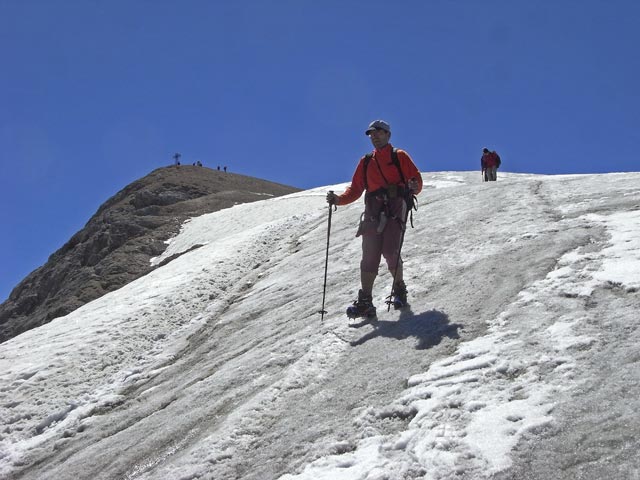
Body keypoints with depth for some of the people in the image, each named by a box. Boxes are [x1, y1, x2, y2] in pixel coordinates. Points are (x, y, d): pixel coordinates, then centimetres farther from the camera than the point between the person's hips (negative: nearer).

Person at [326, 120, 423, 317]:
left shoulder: (400, 156, 9)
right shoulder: (366, 162, 21)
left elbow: (416, 178, 3)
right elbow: (355, 188, 16)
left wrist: (413, 188, -21)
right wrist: (339, 199, -2)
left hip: (395, 210, -3)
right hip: (373, 212, 3)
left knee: (390, 252, -15)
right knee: (369, 256, -6)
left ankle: (399, 289, 10)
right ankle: (365, 301, -8)